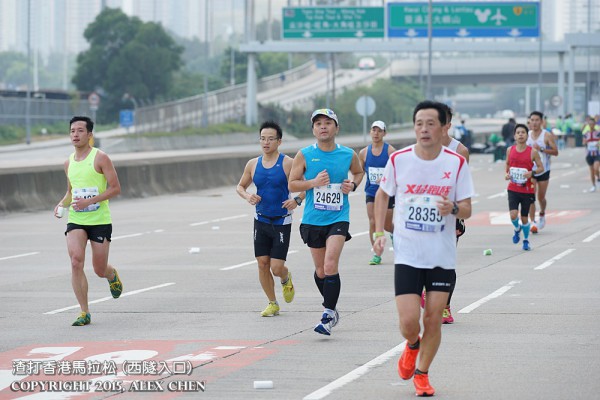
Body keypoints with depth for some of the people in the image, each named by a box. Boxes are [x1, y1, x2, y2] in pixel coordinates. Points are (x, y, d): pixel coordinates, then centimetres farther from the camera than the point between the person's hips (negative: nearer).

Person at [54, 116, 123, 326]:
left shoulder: (100, 158, -8)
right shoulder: (69, 162, 10)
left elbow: (115, 188, -11)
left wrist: (89, 201, -20)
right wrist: (62, 204, 2)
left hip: (100, 221, -4)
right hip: (75, 220, 4)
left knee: (100, 270, 2)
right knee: (76, 262, -17)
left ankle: (112, 276, 42)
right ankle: (84, 312, -11)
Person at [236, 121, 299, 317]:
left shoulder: (288, 163, -9)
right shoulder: (253, 164, 4)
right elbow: (240, 186, 16)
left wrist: (297, 200, -23)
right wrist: (247, 196, -6)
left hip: (282, 222, -4)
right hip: (261, 221, 4)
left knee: (277, 267, -8)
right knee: (262, 264, 1)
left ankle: (286, 279, 29)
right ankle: (272, 304, 17)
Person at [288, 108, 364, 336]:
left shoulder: (348, 155, 1)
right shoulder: (304, 155, -1)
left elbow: (359, 172, 22)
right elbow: (292, 184, 2)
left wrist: (353, 185, 1)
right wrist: (313, 182, -14)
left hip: (338, 219, -2)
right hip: (312, 220, 2)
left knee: (330, 265, -18)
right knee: (320, 270, 10)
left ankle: (328, 316, -11)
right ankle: (331, 309, 31)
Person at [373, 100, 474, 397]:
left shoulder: (457, 163, -5)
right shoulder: (399, 160, -4)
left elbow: (467, 209, -1)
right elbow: (383, 194, 12)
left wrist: (453, 208, -24)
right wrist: (379, 232, 4)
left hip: (443, 255, 0)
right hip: (407, 254, 0)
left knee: (433, 319, 3)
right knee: (409, 321, -9)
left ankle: (422, 373, 25)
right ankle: (412, 345, 27)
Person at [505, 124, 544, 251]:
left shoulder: (533, 152, -7)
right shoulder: (510, 150, 2)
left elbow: (541, 168, -1)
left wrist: (532, 172, -20)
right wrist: (506, 174, -2)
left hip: (527, 189, -1)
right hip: (513, 188, 1)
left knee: (524, 217, 6)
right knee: (513, 214, -16)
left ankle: (526, 241, 28)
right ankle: (517, 229, 18)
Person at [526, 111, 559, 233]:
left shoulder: (547, 135, -8)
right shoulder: (527, 135, 4)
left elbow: (555, 152, -12)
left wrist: (541, 149, -23)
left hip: (543, 171, -2)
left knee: (541, 197, 8)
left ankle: (542, 214, 38)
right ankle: (533, 222, -11)